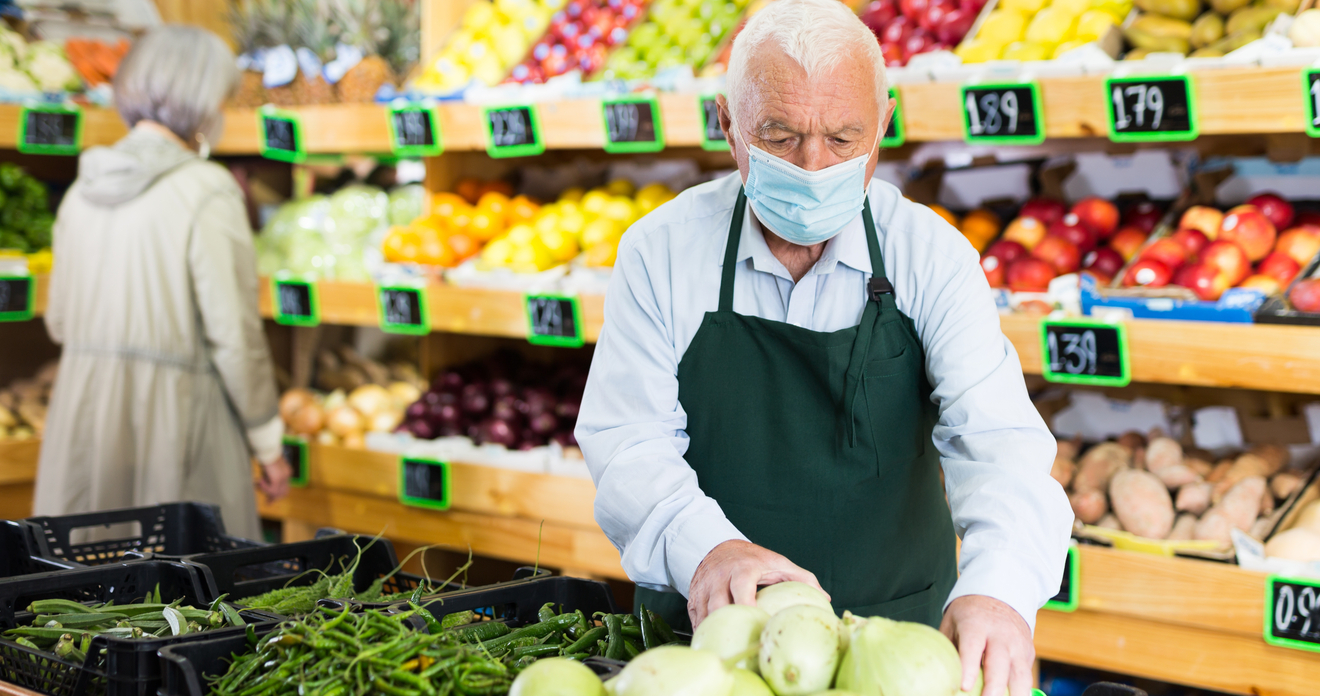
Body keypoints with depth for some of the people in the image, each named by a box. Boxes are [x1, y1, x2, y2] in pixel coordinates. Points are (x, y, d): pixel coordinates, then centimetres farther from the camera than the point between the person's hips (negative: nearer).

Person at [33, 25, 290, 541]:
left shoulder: (85, 188, 7)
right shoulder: (206, 193, -12)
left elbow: (58, 321, 14)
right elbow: (234, 335, -13)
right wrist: (267, 443, -3)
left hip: (82, 411, 6)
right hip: (174, 413, -6)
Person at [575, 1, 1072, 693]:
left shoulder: (930, 254, -3)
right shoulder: (662, 250, -3)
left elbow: (994, 435, -14)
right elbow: (628, 442, -7)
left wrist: (998, 586, -35)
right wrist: (702, 545, -29)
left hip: (899, 636, 1)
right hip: (708, 635, 0)